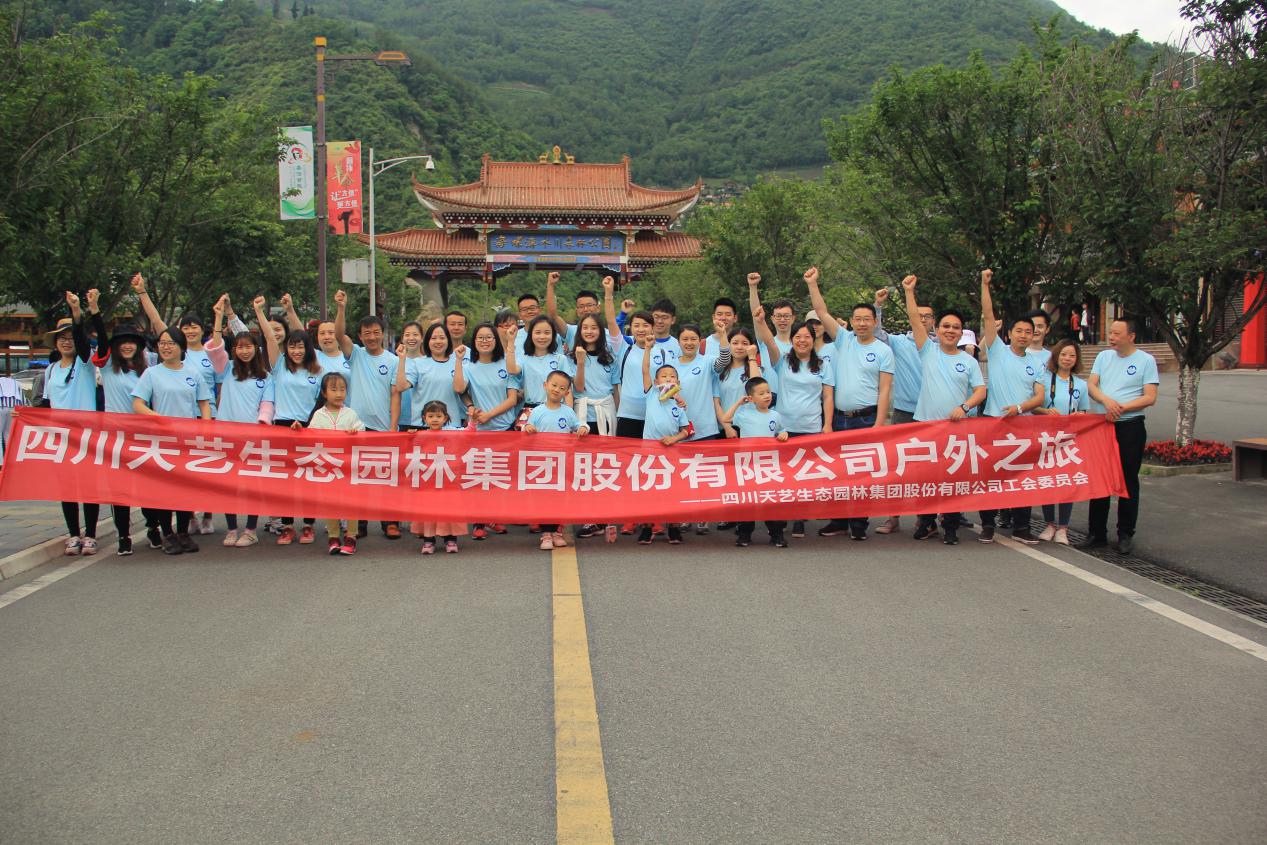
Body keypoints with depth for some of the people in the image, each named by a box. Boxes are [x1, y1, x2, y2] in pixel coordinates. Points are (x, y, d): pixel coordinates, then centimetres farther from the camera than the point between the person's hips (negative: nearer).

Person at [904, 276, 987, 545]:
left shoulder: (969, 361, 7)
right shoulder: (928, 350, 6)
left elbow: (981, 390, 3)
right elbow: (915, 319, -1)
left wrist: (964, 406, -14)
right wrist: (909, 291, -7)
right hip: (925, 424, 0)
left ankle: (950, 527, 10)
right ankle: (926, 522, 19)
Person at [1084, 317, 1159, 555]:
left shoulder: (1146, 360, -1)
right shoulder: (1103, 356, 11)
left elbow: (1150, 397, -7)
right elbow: (1091, 385, 2)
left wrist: (1122, 407, -18)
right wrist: (1106, 400, -17)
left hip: (1130, 427, -4)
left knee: (1128, 481, 3)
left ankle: (1125, 535, 12)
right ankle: (1097, 533, 14)